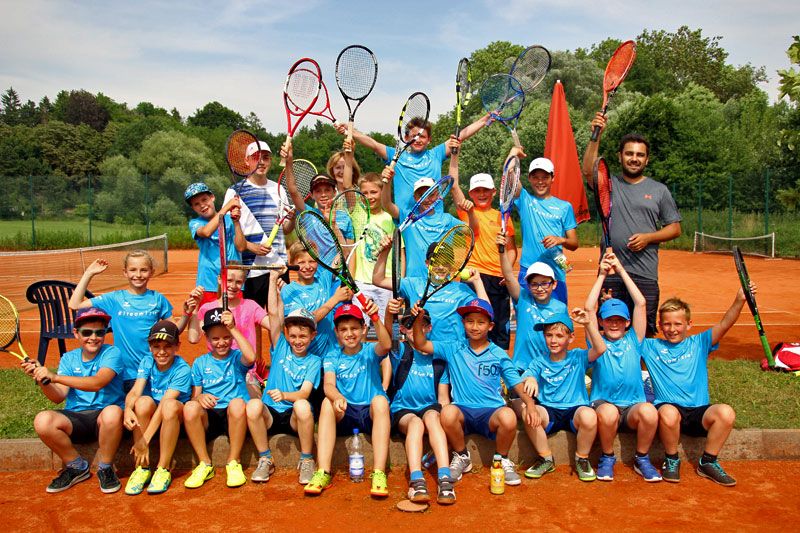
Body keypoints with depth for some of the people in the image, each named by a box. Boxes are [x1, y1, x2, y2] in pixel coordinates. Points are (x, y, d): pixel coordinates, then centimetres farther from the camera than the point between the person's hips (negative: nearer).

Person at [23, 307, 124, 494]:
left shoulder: (111, 353, -4)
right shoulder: (68, 358, 10)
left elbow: (97, 383, -22)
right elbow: (58, 397, 0)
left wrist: (54, 377, -28)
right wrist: (41, 379, -19)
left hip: (103, 417, -4)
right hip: (75, 418, 4)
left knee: (113, 412, -38)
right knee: (42, 421, -25)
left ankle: (105, 468, -10)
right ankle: (77, 467, 0)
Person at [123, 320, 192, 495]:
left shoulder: (182, 369, -18)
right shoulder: (147, 363, -5)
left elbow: (165, 403, -26)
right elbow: (135, 391, -20)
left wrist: (145, 439, -32)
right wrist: (128, 409, -44)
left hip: (177, 417, -3)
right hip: (151, 414, 3)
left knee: (170, 405, -35)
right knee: (144, 401, -29)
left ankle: (163, 469, -23)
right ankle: (143, 468, -19)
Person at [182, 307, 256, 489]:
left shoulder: (237, 358, 4)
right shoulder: (200, 363, 13)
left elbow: (251, 357, -21)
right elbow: (195, 394, 8)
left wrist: (233, 328, -19)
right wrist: (199, 397, -17)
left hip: (234, 418, -2)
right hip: (208, 418, 2)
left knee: (237, 403, -35)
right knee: (190, 407, -29)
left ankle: (233, 463, -16)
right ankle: (205, 464, -12)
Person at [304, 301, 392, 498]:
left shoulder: (370, 351, 0)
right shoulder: (332, 357, 5)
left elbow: (386, 345, -24)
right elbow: (328, 384, -13)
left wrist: (376, 320, -40)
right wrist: (337, 397, -36)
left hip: (370, 414, -1)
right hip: (344, 416, 2)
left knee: (380, 400, -32)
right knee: (328, 402, -27)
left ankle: (379, 474, -35)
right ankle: (323, 473, -31)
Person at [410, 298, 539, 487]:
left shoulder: (498, 354, 9)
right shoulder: (454, 349, 10)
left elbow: (517, 384, 6)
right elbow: (421, 345, 6)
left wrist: (530, 405, -11)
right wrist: (418, 319, -9)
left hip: (491, 411, 0)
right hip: (463, 411, 0)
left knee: (508, 416, -34)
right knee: (448, 412, -34)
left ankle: (502, 460, -1)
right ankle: (461, 457, -3)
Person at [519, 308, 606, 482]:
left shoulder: (577, 357, 6)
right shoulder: (539, 363, 9)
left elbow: (600, 349, -12)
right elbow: (526, 376, -9)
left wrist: (589, 323, -22)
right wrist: (529, 379, -34)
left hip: (575, 409, -1)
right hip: (549, 412, 1)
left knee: (589, 416, -35)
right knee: (528, 411, -31)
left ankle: (582, 459, -3)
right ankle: (546, 459, -6)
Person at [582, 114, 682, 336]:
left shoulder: (659, 190, 9)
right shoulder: (610, 184, 8)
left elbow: (675, 228, 9)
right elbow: (588, 170, -13)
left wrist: (648, 237, -8)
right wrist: (596, 136, -20)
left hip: (645, 275, 0)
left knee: (645, 332, 3)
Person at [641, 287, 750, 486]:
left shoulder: (699, 343, 12)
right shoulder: (651, 347, 10)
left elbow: (724, 325, -2)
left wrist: (739, 301, -18)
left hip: (698, 412, 2)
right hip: (668, 409, -2)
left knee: (726, 412, -28)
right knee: (668, 412, -37)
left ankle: (707, 462, -4)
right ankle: (671, 461, -7)